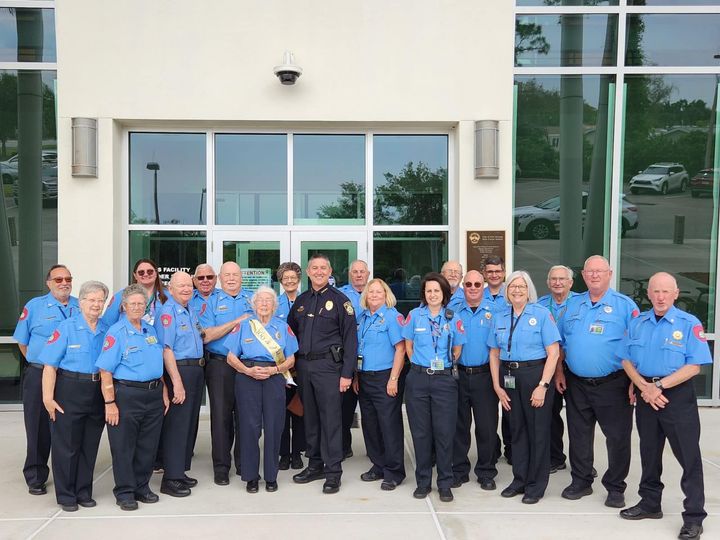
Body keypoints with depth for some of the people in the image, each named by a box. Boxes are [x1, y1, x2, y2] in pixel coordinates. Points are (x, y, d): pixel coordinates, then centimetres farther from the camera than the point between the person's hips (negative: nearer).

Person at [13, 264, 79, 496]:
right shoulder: (34, 306, 0)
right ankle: (35, 477, 17)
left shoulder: (81, 307, 7)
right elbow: (22, 342, 5)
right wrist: (37, 361, 2)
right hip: (40, 377, -2)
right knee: (39, 429, 4)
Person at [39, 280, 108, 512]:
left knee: (90, 446, 12)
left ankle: (84, 492, 25)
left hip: (97, 393, 4)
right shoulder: (66, 328, -6)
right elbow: (50, 364, -10)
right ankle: (66, 496, 17)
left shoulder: (106, 331, 7)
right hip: (69, 392, -4)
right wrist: (48, 397, -14)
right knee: (66, 446, 4)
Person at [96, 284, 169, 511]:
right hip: (126, 396, -6)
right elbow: (105, 371, -12)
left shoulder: (151, 330, 11)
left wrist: (164, 393, 14)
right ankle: (124, 492, 17)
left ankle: (142, 487, 27)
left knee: (148, 446, 13)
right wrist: (110, 403, -17)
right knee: (123, 447, 4)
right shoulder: (116, 333, -7)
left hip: (154, 395, 6)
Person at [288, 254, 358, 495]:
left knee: (331, 418, -4)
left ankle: (333, 472, 5)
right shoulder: (301, 301, 12)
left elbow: (350, 338, -7)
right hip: (303, 366, 5)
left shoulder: (340, 300, -3)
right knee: (310, 417, 12)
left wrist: (347, 373, -12)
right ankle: (315, 465, 24)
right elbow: (291, 333, 20)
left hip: (328, 365, -5)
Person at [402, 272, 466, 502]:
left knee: (444, 432, 1)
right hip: (418, 379, 0)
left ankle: (445, 484, 14)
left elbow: (457, 350, 11)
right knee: (420, 432, 6)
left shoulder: (453, 318, 3)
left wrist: (444, 366, 9)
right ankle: (423, 481, 19)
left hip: (444, 380, 0)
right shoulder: (415, 315, 3)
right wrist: (420, 366, 10)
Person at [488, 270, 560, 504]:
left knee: (538, 430, 4)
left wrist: (543, 386, -15)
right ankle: (519, 479, 27)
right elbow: (494, 354, 10)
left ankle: (536, 485, 18)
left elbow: (553, 353, -10)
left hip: (535, 375, -4)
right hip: (509, 377, 4)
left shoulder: (541, 314, -6)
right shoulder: (499, 317, 7)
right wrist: (497, 386, 2)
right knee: (516, 429, 13)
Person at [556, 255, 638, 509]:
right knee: (578, 435, 13)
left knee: (618, 437, 4)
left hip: (613, 385, -4)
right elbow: (559, 342, 14)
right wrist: (559, 372, 8)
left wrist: (635, 382, -12)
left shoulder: (625, 305, -5)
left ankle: (615, 488, 20)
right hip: (576, 384, 4)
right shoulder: (573, 304, 8)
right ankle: (580, 481, 28)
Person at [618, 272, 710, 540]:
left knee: (688, 455, -2)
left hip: (678, 395, -4)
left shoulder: (690, 324, -7)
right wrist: (644, 387, -9)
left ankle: (694, 517, 7)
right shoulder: (637, 324, 7)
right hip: (645, 395, 5)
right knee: (649, 452, 15)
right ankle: (650, 503, 30)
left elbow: (694, 366, -13)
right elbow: (627, 360, 6)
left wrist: (659, 386, -18)